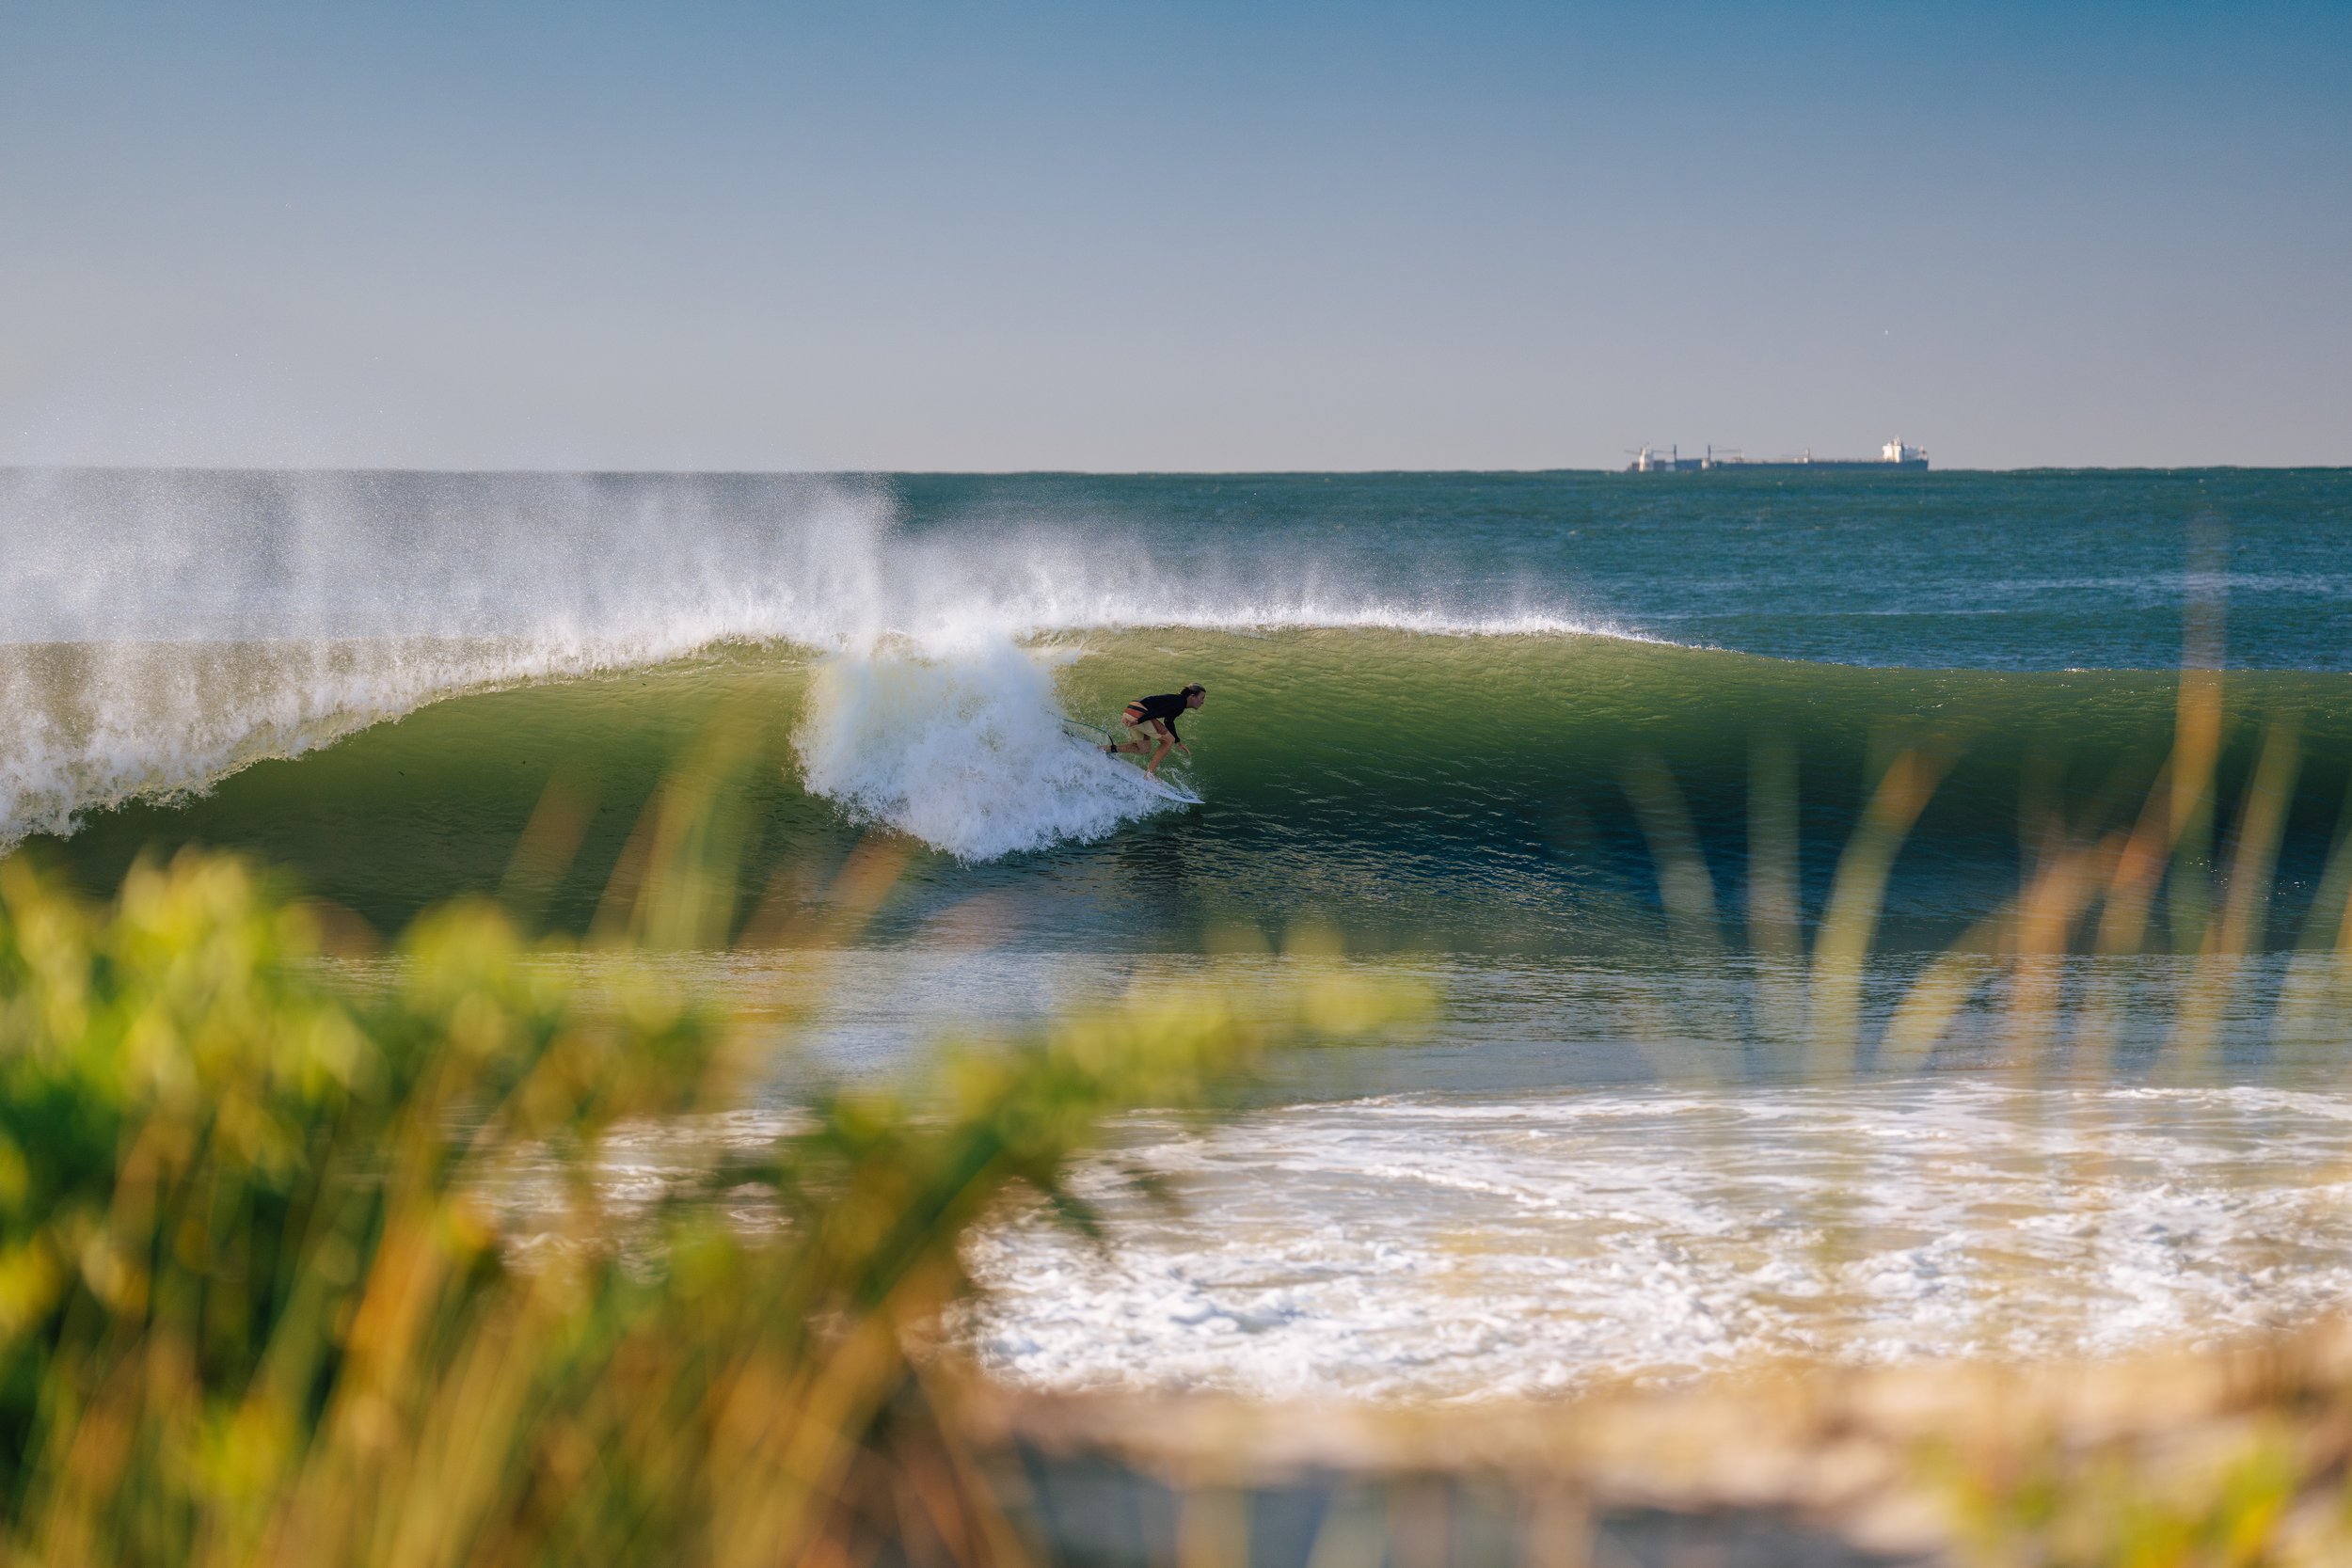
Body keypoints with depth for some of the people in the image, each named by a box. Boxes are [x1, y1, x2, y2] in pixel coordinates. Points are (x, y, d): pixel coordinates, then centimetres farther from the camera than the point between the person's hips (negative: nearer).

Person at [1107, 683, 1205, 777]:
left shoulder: (1175, 699, 23)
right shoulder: (1180, 702, -8)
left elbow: (1168, 722, 34)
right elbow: (1158, 711, -20)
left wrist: (1178, 742, 39)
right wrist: (1139, 721, -28)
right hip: (1139, 713, -10)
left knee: (1144, 747, 19)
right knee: (1168, 740, 2)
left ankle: (1107, 749, 9)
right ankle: (1149, 773, 2)